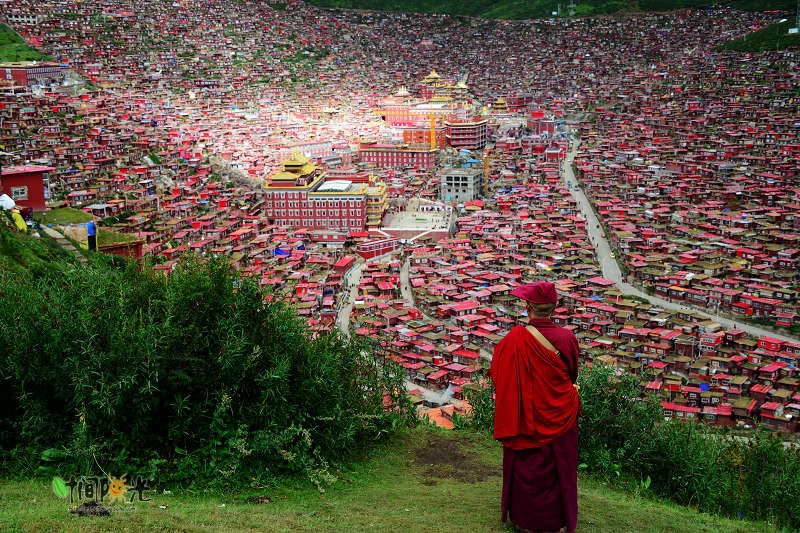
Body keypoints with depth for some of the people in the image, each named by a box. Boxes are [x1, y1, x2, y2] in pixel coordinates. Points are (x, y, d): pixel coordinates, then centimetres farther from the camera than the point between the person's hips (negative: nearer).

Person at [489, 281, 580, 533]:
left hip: (526, 416, -1)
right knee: (559, 467, 17)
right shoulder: (567, 338, -14)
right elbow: (573, 374, 4)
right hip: (560, 416, 2)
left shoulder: (515, 338, -21)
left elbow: (496, 371, -5)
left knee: (526, 467, 16)